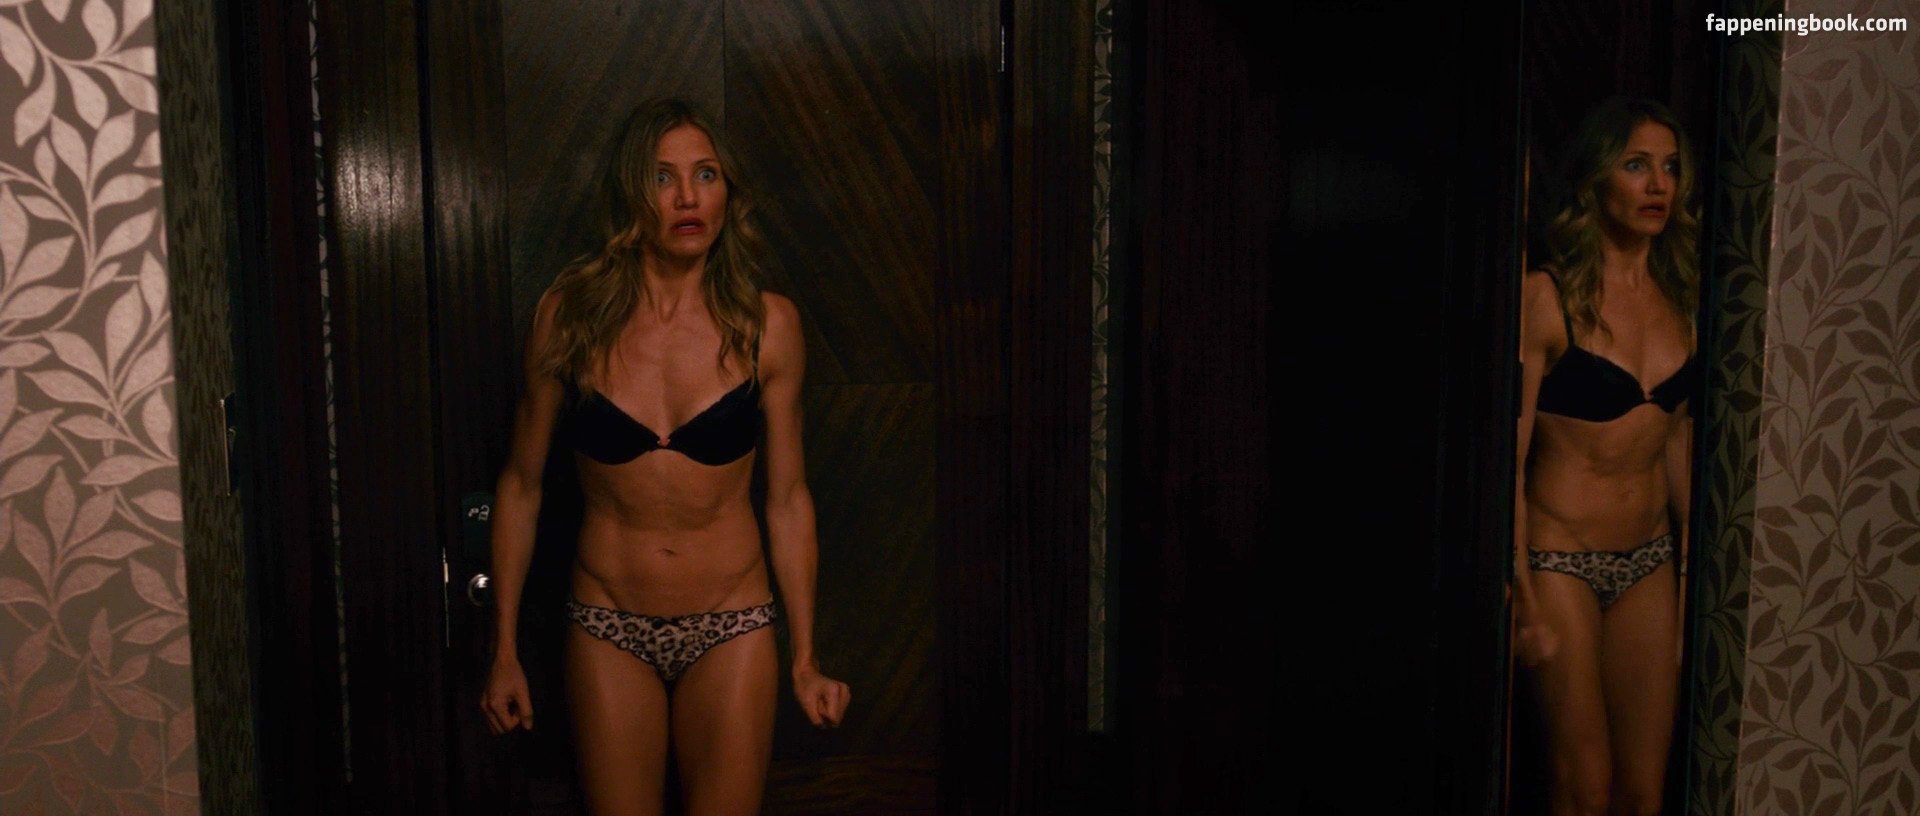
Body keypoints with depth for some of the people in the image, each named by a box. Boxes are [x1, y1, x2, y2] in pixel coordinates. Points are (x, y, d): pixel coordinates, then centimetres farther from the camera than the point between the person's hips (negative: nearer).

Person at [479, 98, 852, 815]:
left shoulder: (767, 324, -6)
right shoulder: (569, 314, -6)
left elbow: (787, 498, 0)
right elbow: (521, 484, 2)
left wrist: (805, 659, 2)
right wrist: (504, 653, 4)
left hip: (732, 628, 0)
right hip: (609, 630, 0)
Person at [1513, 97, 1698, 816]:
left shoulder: (1677, 298, 6)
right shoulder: (1548, 297, -12)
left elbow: (1674, 437, 14)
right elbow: (1509, 454, -14)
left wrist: (1691, 561, 13)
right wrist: (1524, 595, -16)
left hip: (1649, 560, 5)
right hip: (1561, 558, -5)